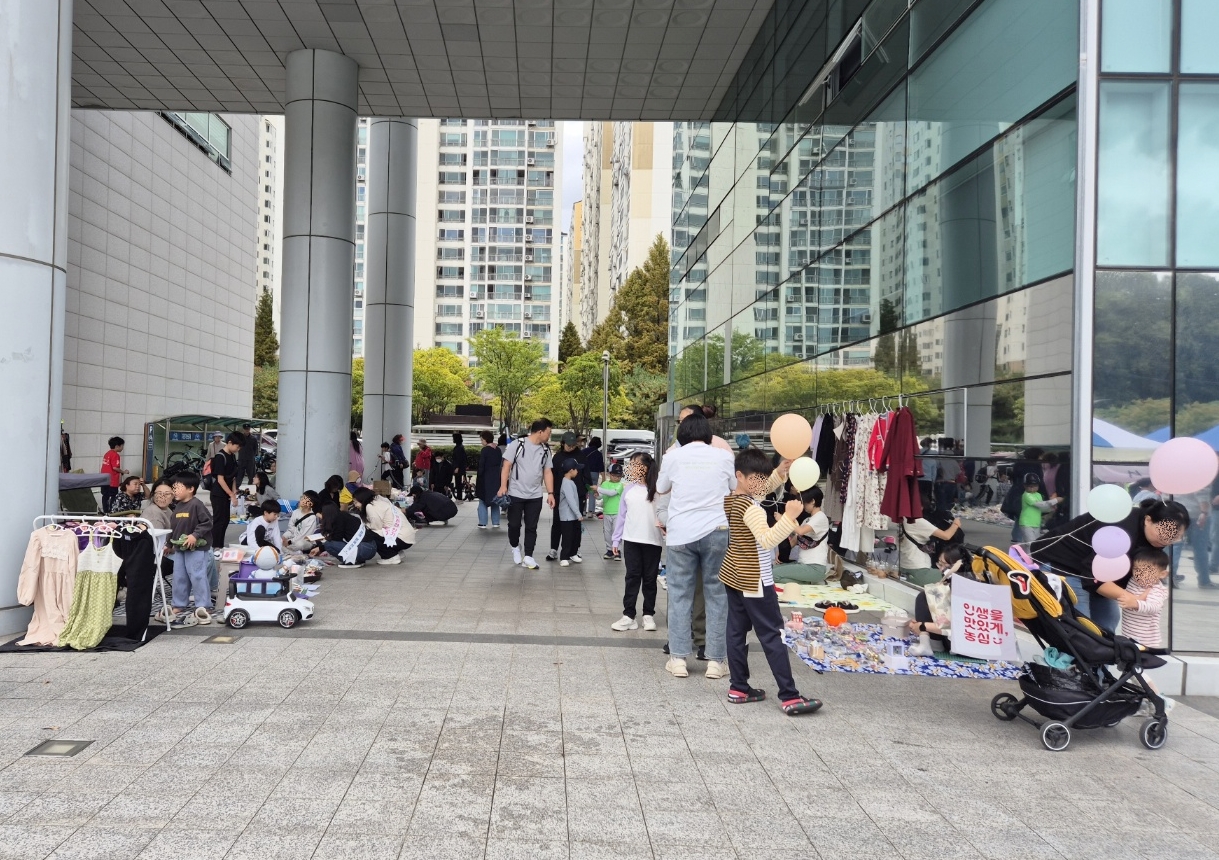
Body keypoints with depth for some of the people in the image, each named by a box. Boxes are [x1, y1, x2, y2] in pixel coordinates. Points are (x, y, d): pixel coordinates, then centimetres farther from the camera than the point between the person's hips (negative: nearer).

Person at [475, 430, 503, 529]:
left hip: (486, 479, -6)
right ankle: (495, 522, 13)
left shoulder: (484, 450, -13)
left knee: (483, 501, 2)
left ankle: (482, 523, 0)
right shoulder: (498, 450, 6)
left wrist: (478, 477, -6)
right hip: (496, 479, 6)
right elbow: (500, 464, 10)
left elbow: (481, 466, -14)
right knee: (495, 501, 13)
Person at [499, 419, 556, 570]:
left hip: (535, 496, 4)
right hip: (516, 493, -3)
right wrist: (503, 486, -18)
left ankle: (528, 557, 10)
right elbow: (506, 466, -8)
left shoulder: (545, 450, 6)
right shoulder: (518, 444, -8)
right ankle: (515, 546, 32)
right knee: (514, 524, 5)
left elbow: (547, 472, 9)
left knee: (531, 527, 4)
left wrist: (550, 493, 2)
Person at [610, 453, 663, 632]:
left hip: (652, 541, -3)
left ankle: (649, 614, 21)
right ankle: (628, 616, 7)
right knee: (632, 577, 4)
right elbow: (621, 515, 9)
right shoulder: (629, 489, 4)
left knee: (649, 579, 9)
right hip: (631, 540, 3)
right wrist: (616, 539, 9)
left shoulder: (657, 489, -8)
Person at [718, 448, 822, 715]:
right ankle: (789, 697, -2)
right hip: (755, 580, -9)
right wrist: (789, 517, -37)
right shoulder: (750, 508, -21)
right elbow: (767, 540, -34)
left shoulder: (731, 499, 7)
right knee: (772, 635, -5)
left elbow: (769, 485, 18)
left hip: (733, 575, 9)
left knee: (736, 631, 11)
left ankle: (738, 688, 17)